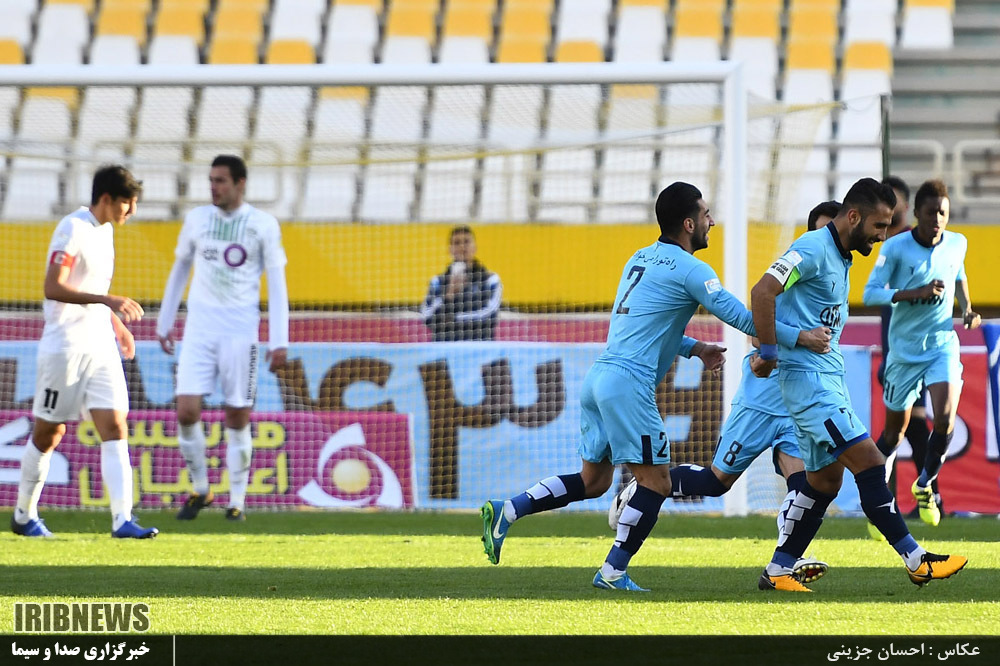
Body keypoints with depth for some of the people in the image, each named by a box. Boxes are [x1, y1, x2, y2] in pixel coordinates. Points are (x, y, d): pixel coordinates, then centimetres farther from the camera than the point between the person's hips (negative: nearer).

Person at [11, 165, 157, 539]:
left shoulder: (104, 230, 12)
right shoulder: (72, 229, -14)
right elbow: (53, 288, -24)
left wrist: (117, 322, 20)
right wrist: (108, 300, -31)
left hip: (100, 346, 7)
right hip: (65, 346, -7)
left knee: (115, 428, -6)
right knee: (49, 433, 4)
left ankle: (122, 519, -14)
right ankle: (24, 515, 20)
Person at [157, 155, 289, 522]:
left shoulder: (263, 225, -1)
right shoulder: (197, 219, 7)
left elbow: (276, 284, 0)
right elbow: (179, 270, 19)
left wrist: (279, 341, -6)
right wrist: (164, 322, 20)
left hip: (241, 330, -2)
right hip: (199, 327, 2)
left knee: (238, 418, 0)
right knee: (186, 412, -9)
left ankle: (237, 501, 11)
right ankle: (200, 489, 11)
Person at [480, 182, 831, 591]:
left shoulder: (641, 259, 19)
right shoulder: (689, 270, -7)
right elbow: (739, 316, -10)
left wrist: (694, 348, 25)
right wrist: (798, 337, -4)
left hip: (600, 374, 9)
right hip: (628, 384, -9)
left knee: (592, 480, 16)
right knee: (656, 481, -1)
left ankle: (506, 512, 7)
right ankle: (613, 573, 0)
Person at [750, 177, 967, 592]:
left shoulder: (840, 257, 16)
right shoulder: (813, 249, -15)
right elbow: (763, 292, -24)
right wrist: (769, 353, -19)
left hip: (829, 378, 10)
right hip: (808, 378, -10)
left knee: (825, 479, 10)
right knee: (868, 462, -12)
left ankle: (778, 571, 16)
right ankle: (916, 562, -13)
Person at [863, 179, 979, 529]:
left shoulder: (957, 244, -1)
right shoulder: (896, 247, -13)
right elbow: (870, 293, -15)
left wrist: (967, 308, 4)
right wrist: (917, 293, -26)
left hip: (943, 345, 2)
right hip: (904, 349, -2)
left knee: (945, 418, -18)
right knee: (895, 428, 8)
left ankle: (925, 485, 6)